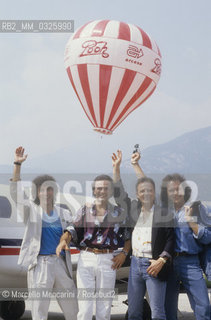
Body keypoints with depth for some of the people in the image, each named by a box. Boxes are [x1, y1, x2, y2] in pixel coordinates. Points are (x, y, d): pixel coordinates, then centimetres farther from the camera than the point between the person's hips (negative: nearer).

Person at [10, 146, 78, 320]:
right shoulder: (31, 210, 3)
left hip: (61, 263, 3)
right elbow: (15, 192, -9)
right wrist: (17, 165, -20)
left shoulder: (64, 214, 11)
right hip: (40, 264, -3)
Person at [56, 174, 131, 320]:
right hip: (86, 259, -1)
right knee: (85, 307, -5)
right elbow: (73, 230, 1)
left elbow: (129, 235, 14)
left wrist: (124, 253, 0)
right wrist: (63, 240, -19)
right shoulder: (84, 210, 8)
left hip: (108, 260, 1)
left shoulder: (118, 213, 9)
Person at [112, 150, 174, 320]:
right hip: (136, 263, 5)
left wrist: (161, 260, -13)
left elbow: (171, 239, -4)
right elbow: (119, 194, 19)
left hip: (154, 266, -5)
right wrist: (116, 167, 15)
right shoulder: (134, 208, 10)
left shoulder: (163, 212, -3)